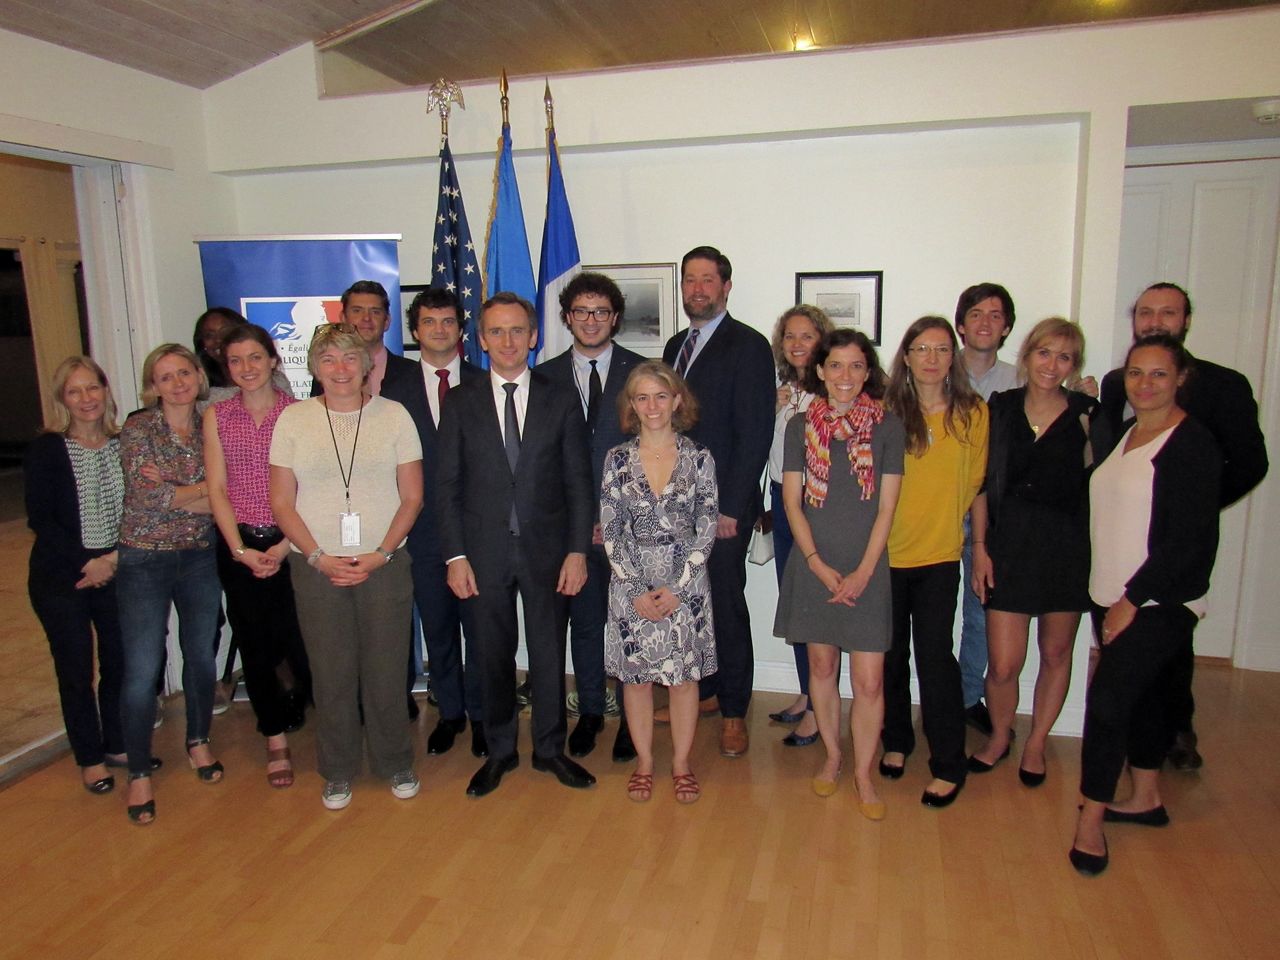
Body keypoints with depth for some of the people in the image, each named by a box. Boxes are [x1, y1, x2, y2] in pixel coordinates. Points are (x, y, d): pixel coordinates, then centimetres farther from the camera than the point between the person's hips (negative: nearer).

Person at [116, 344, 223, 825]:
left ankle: (198, 741, 36)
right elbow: (148, 495, -17)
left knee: (201, 655, 14)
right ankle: (139, 773, 15)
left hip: (200, 557, 3)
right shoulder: (138, 428, -7)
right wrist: (204, 490, -11)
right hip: (144, 561, -3)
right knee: (142, 668, -1)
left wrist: (172, 493, -16)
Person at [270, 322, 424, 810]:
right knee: (330, 673, 8)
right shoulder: (293, 419, 3)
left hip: (384, 565, 0)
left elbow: (412, 497, 1)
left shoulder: (393, 415, 1)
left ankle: (395, 764, 26)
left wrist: (380, 554, -10)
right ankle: (338, 772, 27)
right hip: (316, 568, 1)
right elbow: (282, 503, 3)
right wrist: (320, 558, -8)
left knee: (387, 669, 5)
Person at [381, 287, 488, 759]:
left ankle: (480, 714, 23)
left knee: (480, 627, 6)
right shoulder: (396, 392, 6)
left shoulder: (483, 385, 2)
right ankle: (449, 712, 30)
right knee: (437, 629, 14)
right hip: (424, 530, 2)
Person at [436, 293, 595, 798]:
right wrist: (455, 555, -5)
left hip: (546, 548, 0)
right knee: (493, 656, 11)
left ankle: (550, 749, 28)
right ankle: (499, 751, 30)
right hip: (485, 550, 0)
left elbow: (578, 482, 1)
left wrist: (578, 550, -6)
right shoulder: (461, 403, 2)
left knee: (549, 653, 10)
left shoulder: (561, 400, 2)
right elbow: (447, 485, 1)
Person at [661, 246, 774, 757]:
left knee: (726, 605, 2)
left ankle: (734, 711, 17)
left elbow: (755, 434, -12)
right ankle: (704, 691, 29)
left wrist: (730, 506, -15)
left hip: (723, 506, -6)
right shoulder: (675, 346, 15)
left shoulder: (748, 346, -6)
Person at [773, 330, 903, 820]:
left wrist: (862, 572, -10)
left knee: (869, 680, 0)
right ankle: (832, 755, 32)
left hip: (866, 568, -1)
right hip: (813, 565, 2)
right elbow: (792, 502, 1)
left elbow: (886, 508, -2)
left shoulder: (888, 427, -1)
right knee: (822, 665, 13)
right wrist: (818, 563, -8)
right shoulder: (800, 426, 2)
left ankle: (863, 772, 18)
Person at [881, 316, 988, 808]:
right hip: (886, 552, 1)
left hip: (939, 555, -1)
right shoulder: (886, 411, -4)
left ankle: (948, 765, 14)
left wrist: (942, 520, 7)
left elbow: (973, 480, 8)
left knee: (935, 656, -1)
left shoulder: (974, 413, -2)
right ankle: (896, 742, 32)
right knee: (891, 653, 13)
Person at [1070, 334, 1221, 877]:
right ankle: (1146, 799, 33)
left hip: (1159, 603, -7)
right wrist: (1110, 598, 10)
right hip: (1113, 597, 7)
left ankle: (1090, 820, 3)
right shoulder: (1123, 434, 10)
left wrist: (1132, 599, -17)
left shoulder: (1192, 444, -13)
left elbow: (1190, 540, -17)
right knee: (1143, 697, 18)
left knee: (1107, 699, -10)